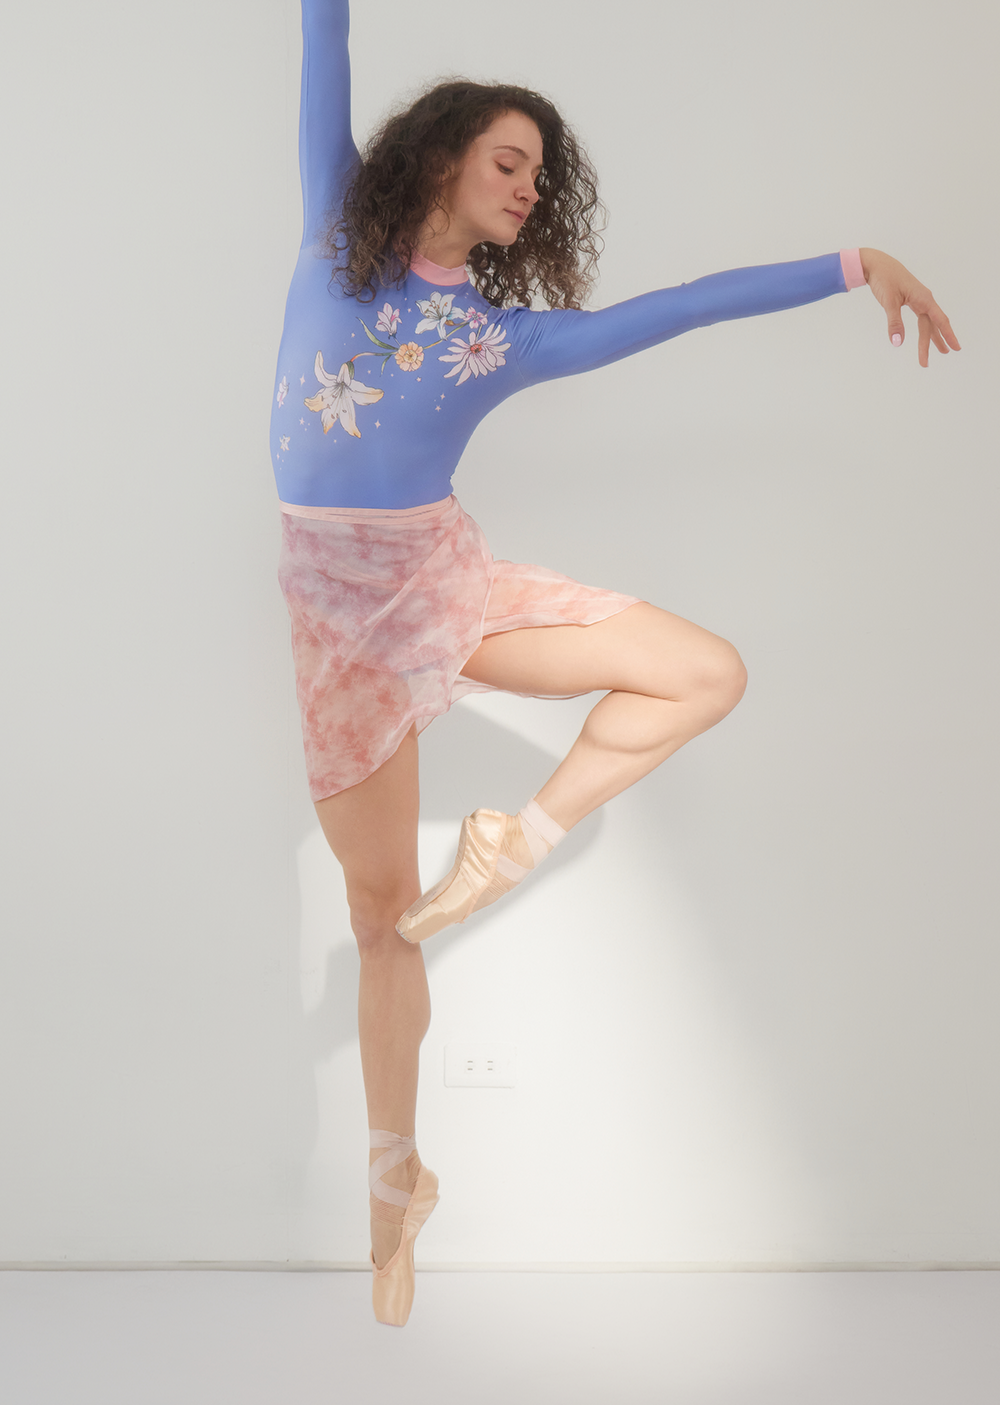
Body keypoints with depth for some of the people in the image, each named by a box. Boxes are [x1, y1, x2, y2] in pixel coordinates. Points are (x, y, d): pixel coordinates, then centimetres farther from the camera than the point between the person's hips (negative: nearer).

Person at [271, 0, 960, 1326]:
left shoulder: (511, 334, 7)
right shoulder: (340, 236, 4)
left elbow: (678, 307, 6)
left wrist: (853, 264, 5)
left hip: (451, 578, 3)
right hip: (340, 604, -2)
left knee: (708, 671, -13)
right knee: (381, 908, 2)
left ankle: (522, 842, -1)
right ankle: (397, 1177, 18)